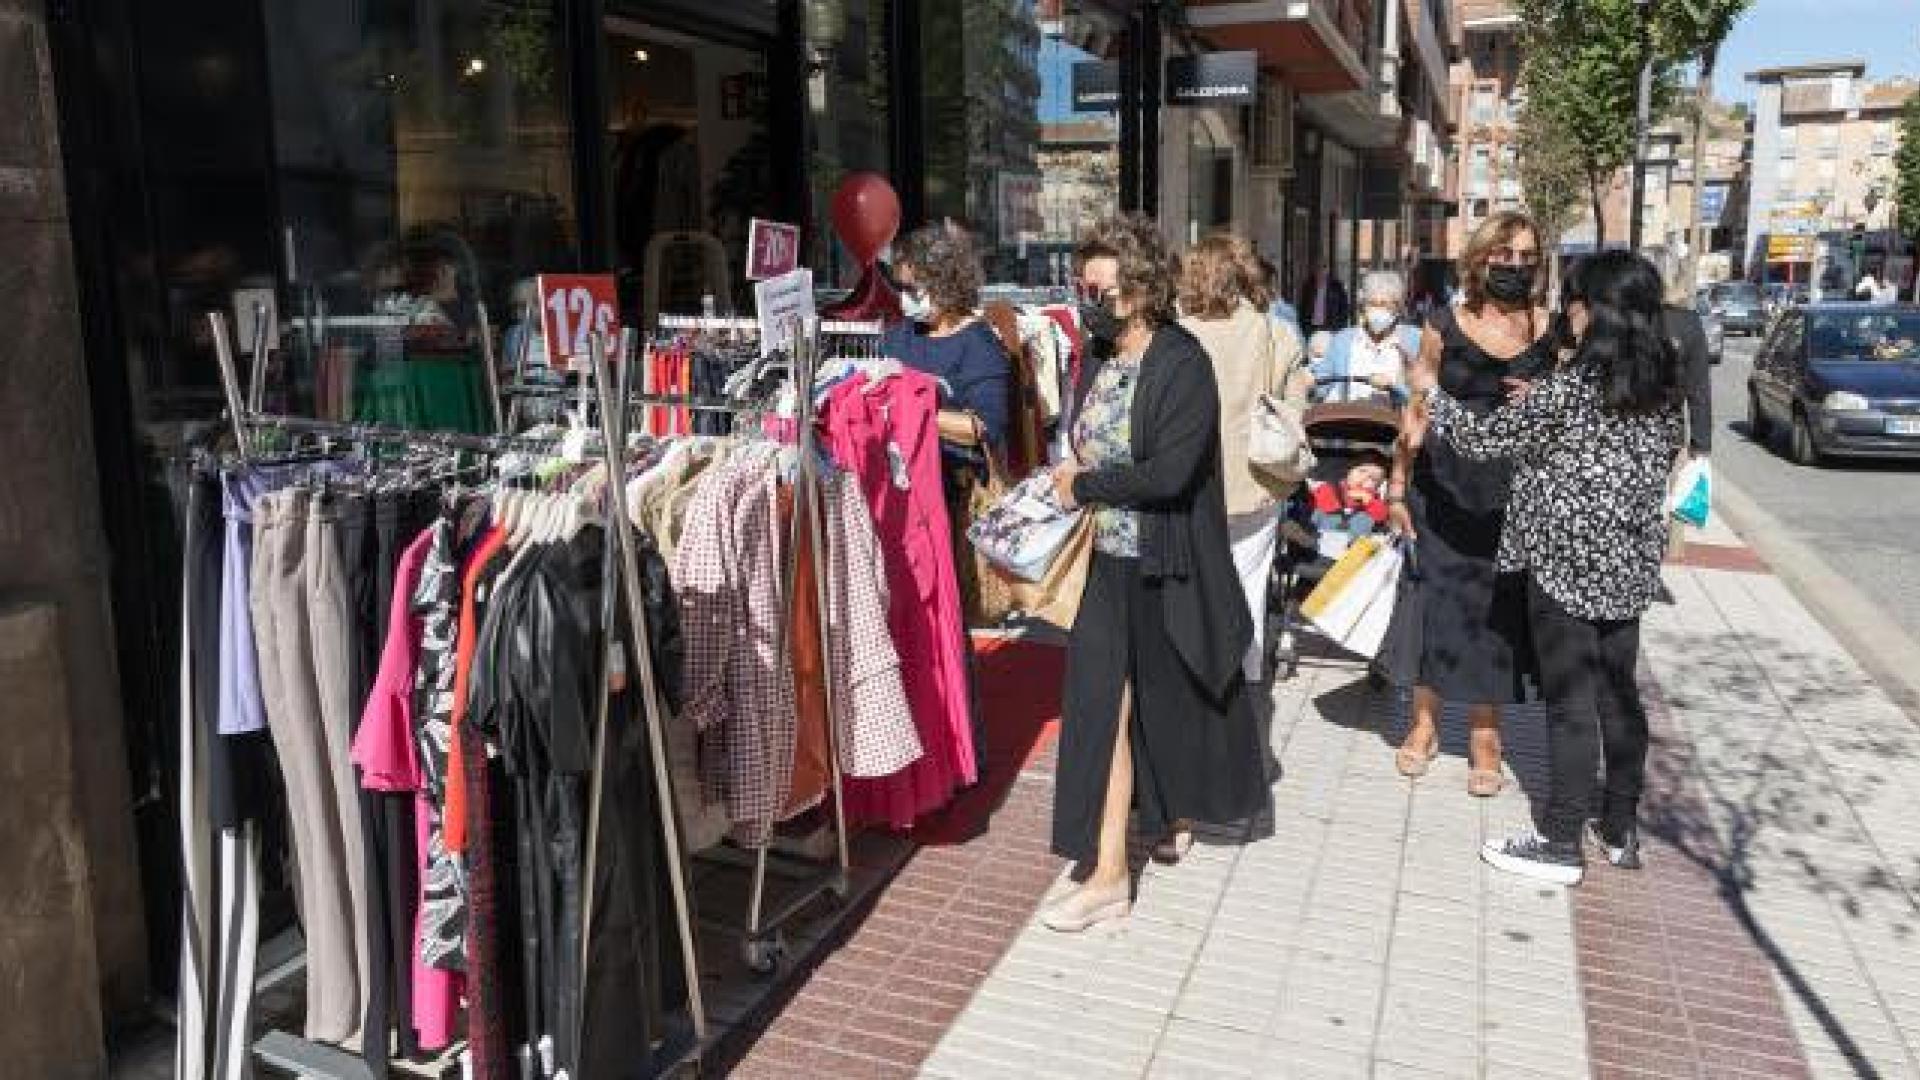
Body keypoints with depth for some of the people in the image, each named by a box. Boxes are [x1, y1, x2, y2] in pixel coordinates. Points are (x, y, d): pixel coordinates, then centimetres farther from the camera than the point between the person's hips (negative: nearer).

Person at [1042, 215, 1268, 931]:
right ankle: (1108, 873, 13)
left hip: (1166, 567, -5)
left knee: (1170, 698, 13)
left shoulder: (1183, 364, -16)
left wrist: (1083, 485, -15)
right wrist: (1075, 479, -3)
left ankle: (1177, 813, 41)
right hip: (1110, 559, 6)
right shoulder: (1097, 361, 5)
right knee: (1106, 704, 3)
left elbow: (1168, 473, -24)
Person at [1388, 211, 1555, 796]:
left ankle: (1485, 735, 21)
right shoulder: (1445, 325, 0)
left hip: (1514, 490, 1)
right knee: (1438, 596, 5)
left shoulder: (1549, 330, 3)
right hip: (1444, 483, 0)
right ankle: (1425, 723, 22)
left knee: (1496, 605, 5)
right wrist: (1397, 486, 1)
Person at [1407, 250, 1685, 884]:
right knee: (1620, 696, 15)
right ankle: (1621, 830, 27)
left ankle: (1562, 846, 10)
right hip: (1631, 565, 7)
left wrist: (1432, 395, 6)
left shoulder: (1569, 389, -18)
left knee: (1571, 705, 1)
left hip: (1567, 565, -7)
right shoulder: (1665, 387, 3)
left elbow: (1484, 438, -12)